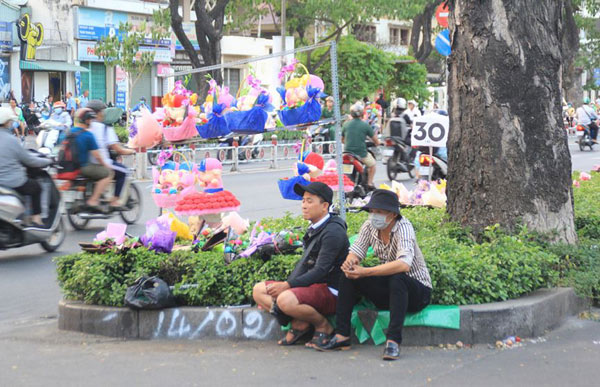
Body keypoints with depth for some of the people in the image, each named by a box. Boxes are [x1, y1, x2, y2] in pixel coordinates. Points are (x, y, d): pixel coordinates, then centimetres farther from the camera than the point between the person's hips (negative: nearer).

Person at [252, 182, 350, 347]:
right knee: (259, 290, 5)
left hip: (330, 292, -10)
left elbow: (321, 271, -21)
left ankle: (323, 325, -10)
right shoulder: (314, 229, 15)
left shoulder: (333, 232, -15)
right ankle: (299, 323, -6)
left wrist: (287, 285, -23)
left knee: (286, 300, -35)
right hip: (310, 286, 10)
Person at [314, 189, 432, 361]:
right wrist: (350, 262, -30)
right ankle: (342, 335, -11)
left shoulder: (403, 227, -23)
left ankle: (393, 341, -39)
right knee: (348, 276, -10)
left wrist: (366, 272, -44)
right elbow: (355, 252, -4)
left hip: (417, 290, -6)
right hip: (387, 289, 6)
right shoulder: (369, 226, -4)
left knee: (397, 278, -37)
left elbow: (404, 264, -39)